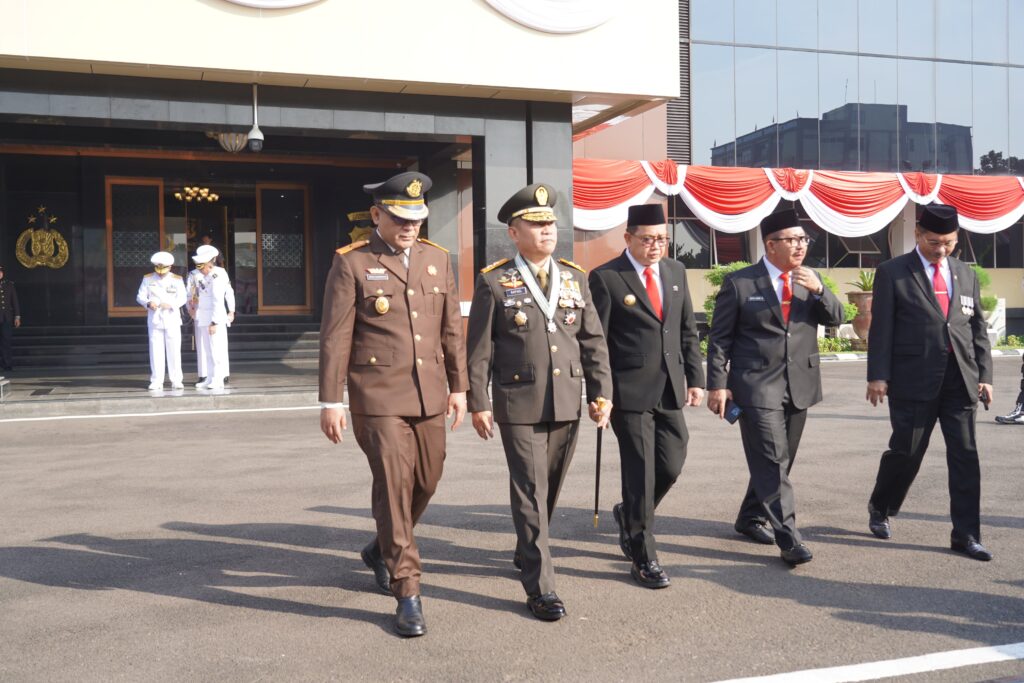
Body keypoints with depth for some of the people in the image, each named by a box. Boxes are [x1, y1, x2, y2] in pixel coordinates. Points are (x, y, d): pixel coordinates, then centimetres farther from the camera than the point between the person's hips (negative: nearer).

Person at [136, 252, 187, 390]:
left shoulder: (177, 280, 4)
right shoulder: (148, 278, 6)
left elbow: (182, 298, -1)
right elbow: (140, 296, 4)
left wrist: (171, 304, -20)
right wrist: (148, 303, -17)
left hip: (172, 319, 0)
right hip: (154, 320, 0)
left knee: (174, 350, 1)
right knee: (156, 350, 0)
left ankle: (176, 380, 7)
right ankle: (156, 381, 6)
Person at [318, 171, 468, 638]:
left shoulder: (437, 259, 10)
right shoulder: (351, 263, -4)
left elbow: (451, 328, 13)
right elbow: (334, 337, -5)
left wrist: (458, 386, 11)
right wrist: (330, 401, -8)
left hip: (430, 395, 5)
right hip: (379, 397, -5)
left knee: (427, 482, 13)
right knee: (393, 488, -7)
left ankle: (382, 550, 39)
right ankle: (407, 593, 3)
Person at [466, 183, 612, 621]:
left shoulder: (575, 279, 9)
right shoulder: (494, 282, -3)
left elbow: (593, 341, 10)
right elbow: (479, 349, -2)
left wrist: (601, 392, 4)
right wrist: (478, 403, -5)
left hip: (567, 404, 5)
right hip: (518, 405, -4)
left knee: (550, 489, 15)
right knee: (530, 493, -4)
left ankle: (527, 553, 38)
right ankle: (539, 587, 1)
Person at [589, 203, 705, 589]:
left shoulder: (676, 271, 11)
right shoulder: (606, 278, -7)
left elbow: (688, 331, 15)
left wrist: (695, 377, 8)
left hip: (670, 391, 6)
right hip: (630, 392, -5)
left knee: (671, 466, 8)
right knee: (640, 472, 0)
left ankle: (630, 516, 37)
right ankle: (643, 558, 14)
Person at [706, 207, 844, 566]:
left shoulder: (810, 280, 10)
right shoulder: (739, 283, -4)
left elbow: (835, 318, 4)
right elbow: (719, 338, -3)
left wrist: (818, 290, -14)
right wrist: (718, 384, -9)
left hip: (800, 385, 6)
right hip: (757, 385, -5)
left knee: (778, 461, 14)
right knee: (772, 460, -10)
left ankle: (750, 518, 31)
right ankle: (788, 538, -8)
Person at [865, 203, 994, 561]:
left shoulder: (966, 274, 13)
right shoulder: (892, 272, 0)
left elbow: (978, 329, 14)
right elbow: (881, 328, -4)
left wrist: (984, 375, 7)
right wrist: (878, 376, -10)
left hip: (960, 379, 4)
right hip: (914, 380, -4)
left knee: (965, 456, 2)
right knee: (906, 451, 4)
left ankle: (965, 535, 10)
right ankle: (880, 508, 30)